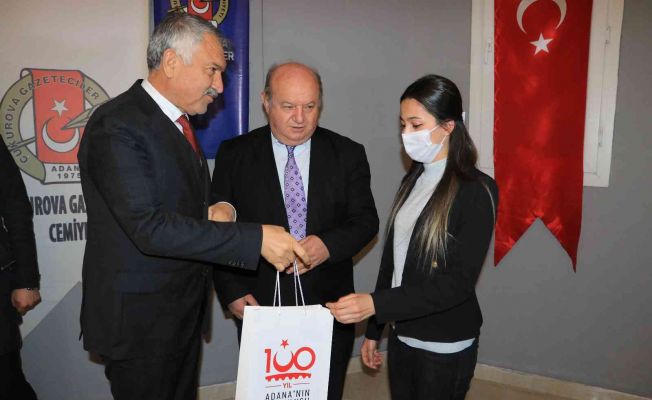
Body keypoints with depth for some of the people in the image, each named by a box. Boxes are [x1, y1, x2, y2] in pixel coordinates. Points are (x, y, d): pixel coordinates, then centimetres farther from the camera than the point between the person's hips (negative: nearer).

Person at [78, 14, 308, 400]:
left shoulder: (177, 121, 9)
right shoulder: (116, 126, -20)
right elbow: (149, 227, -28)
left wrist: (216, 211, -4)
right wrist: (255, 238, -30)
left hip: (184, 310, 8)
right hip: (140, 320, -8)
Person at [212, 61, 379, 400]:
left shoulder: (347, 154, 0)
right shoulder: (234, 155, -2)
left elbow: (366, 219, 0)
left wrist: (329, 244, -20)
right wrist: (231, 291, -7)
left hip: (329, 308, 1)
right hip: (259, 305, 0)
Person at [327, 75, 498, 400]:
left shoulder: (476, 190, -14)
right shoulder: (412, 181, 5)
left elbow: (460, 281, -20)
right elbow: (392, 256, 8)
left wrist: (375, 304, -27)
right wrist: (374, 329, 11)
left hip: (445, 347, -5)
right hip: (401, 335, 6)